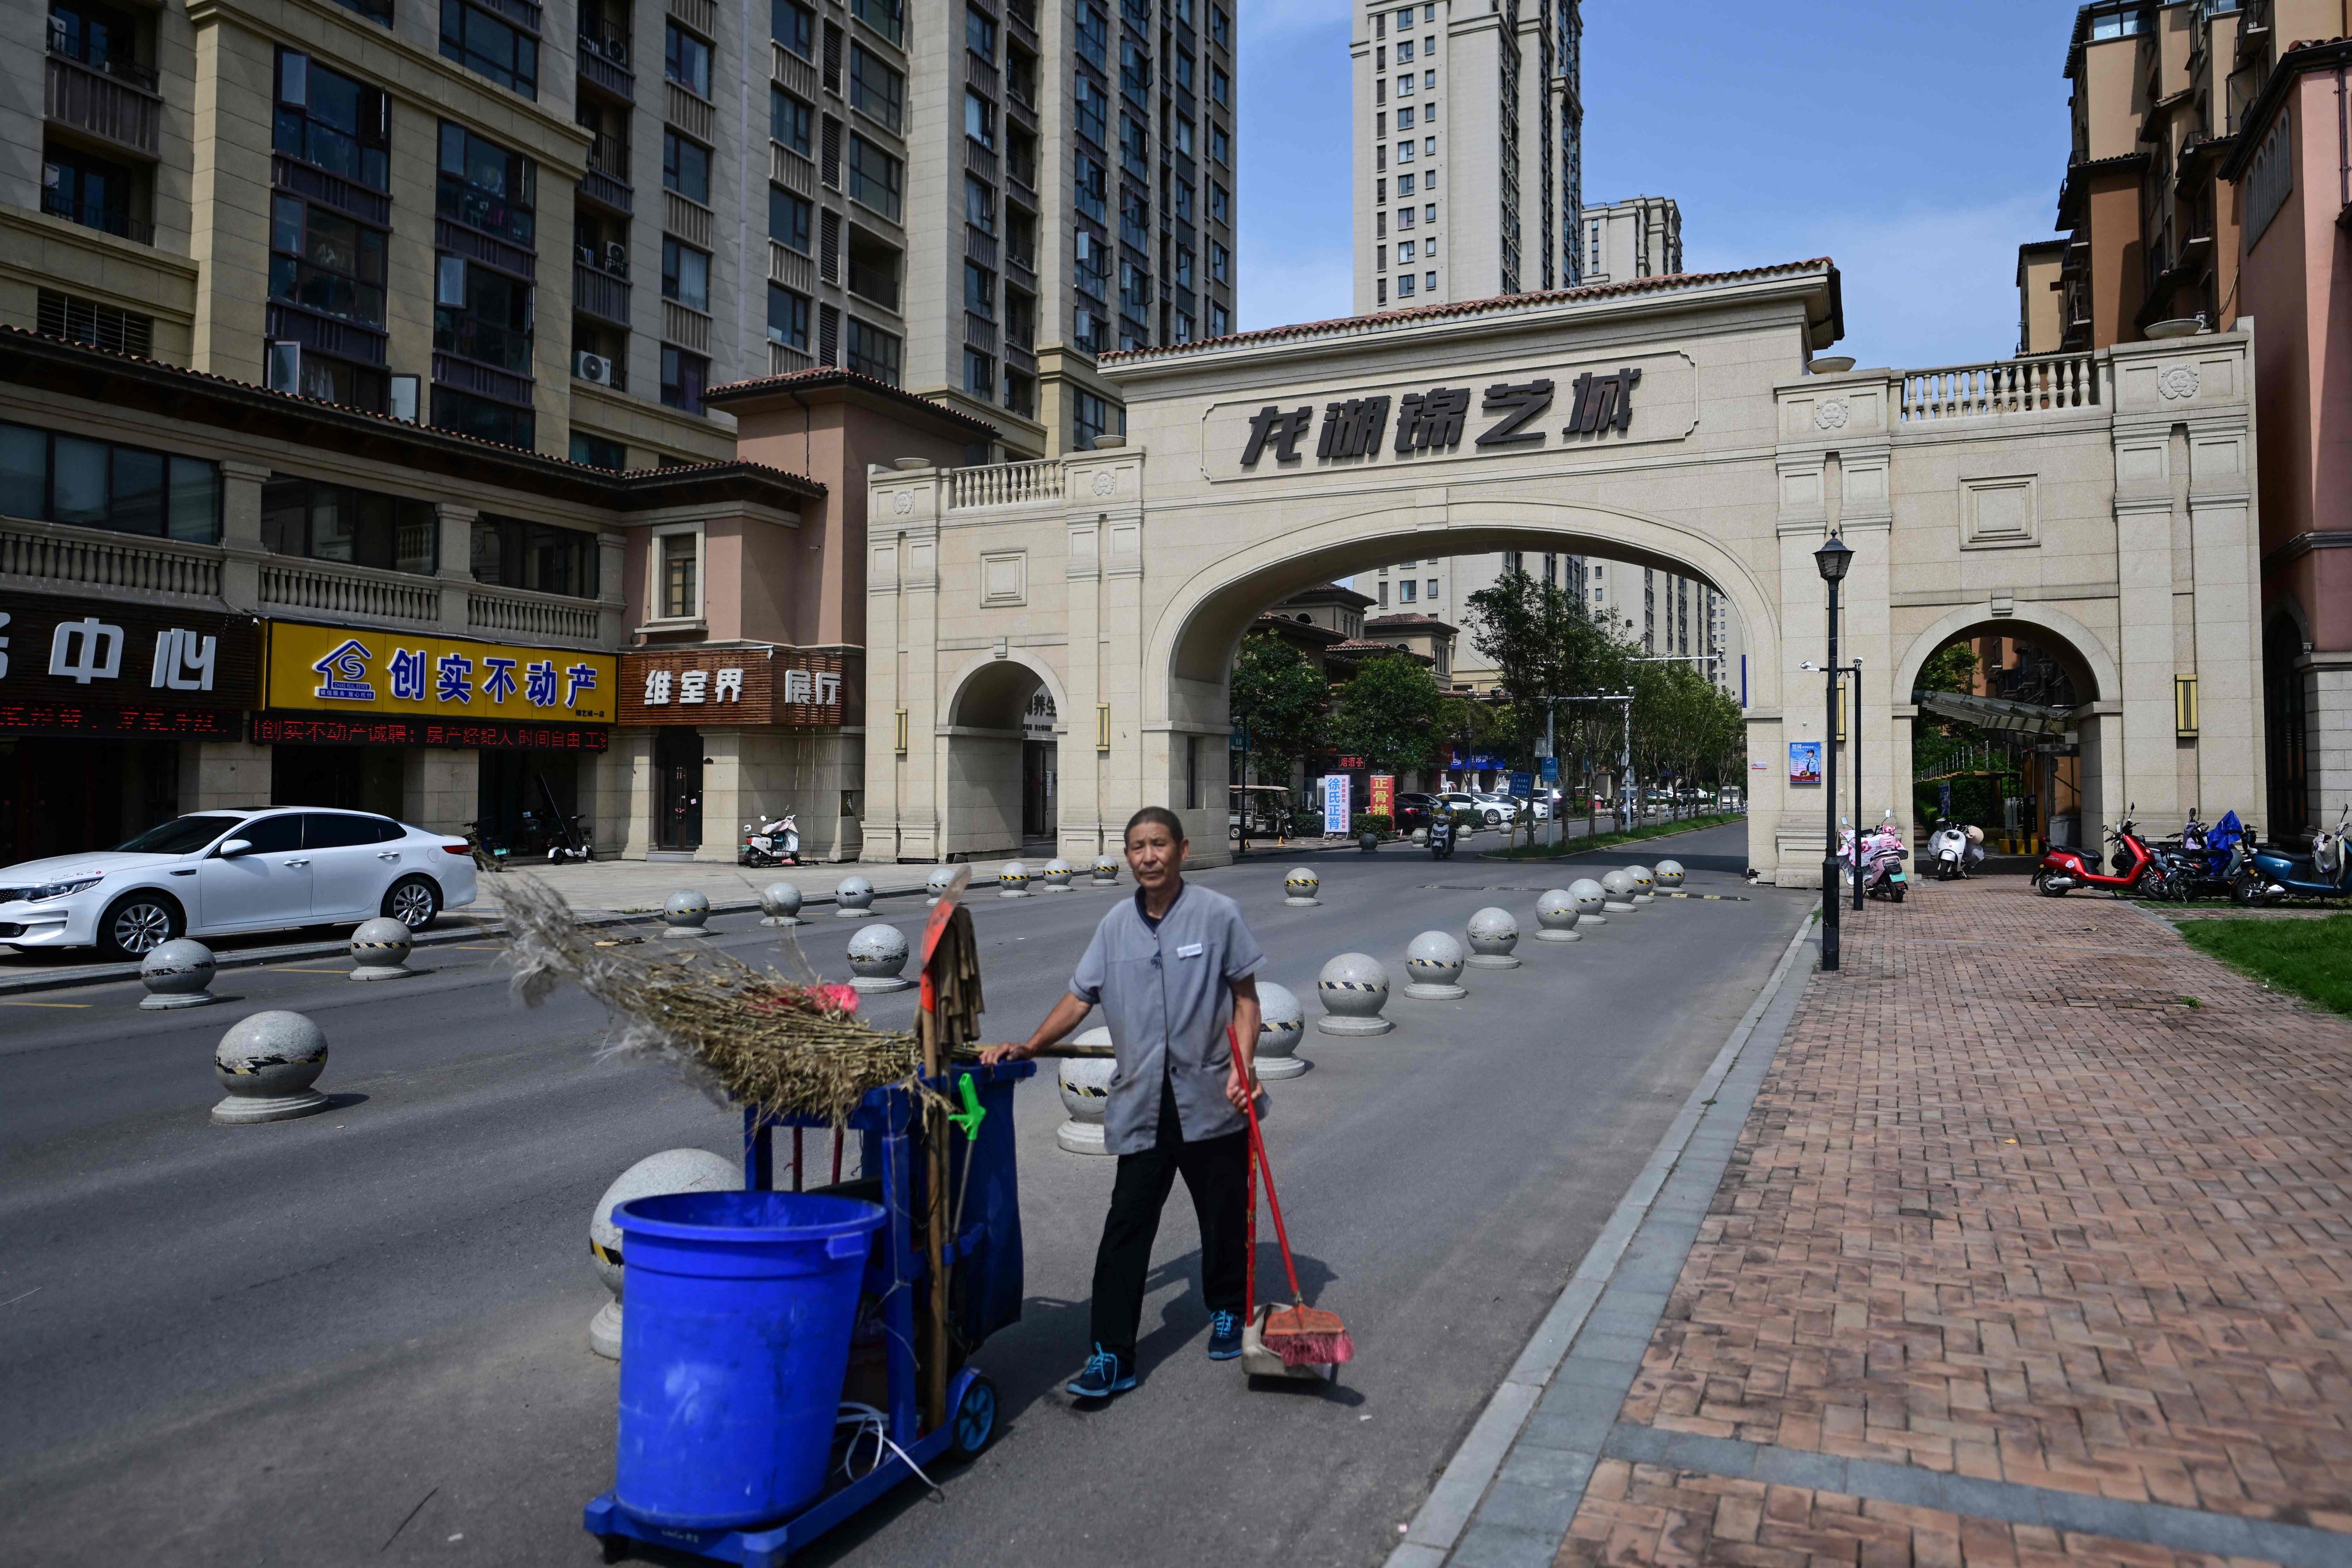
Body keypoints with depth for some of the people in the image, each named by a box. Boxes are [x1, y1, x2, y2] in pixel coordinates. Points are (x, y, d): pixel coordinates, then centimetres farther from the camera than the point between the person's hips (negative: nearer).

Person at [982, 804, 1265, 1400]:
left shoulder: (1217, 914, -4)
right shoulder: (1116, 924, 5)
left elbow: (1245, 998, -1)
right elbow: (1080, 997, 8)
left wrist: (1242, 1066, -14)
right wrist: (1026, 1048, -2)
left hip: (1210, 1099, -2)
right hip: (1141, 1103, 2)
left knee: (1224, 1216, 13)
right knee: (1126, 1226, 0)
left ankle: (1227, 1312, 38)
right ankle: (1111, 1355, 5)